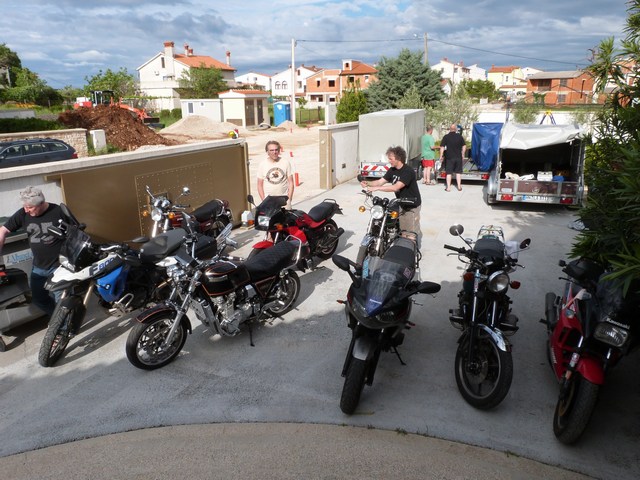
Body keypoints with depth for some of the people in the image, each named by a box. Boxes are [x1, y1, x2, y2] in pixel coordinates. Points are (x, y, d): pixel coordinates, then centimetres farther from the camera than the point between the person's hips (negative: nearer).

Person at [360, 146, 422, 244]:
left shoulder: (408, 171, -22)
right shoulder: (392, 170, 4)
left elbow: (396, 187, -31)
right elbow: (380, 181, 1)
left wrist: (376, 188, -34)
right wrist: (368, 183, -18)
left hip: (412, 206, -7)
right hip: (400, 204, 7)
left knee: (410, 234, -7)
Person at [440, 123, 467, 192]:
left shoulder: (446, 137, -7)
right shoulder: (459, 136, 0)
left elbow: (442, 147, -10)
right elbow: (464, 146, 4)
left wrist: (441, 156, -1)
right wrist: (462, 154, 17)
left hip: (449, 158, -2)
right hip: (458, 157, 2)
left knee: (449, 173, 4)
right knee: (458, 172, 13)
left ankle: (448, 187, 3)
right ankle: (459, 186, 16)